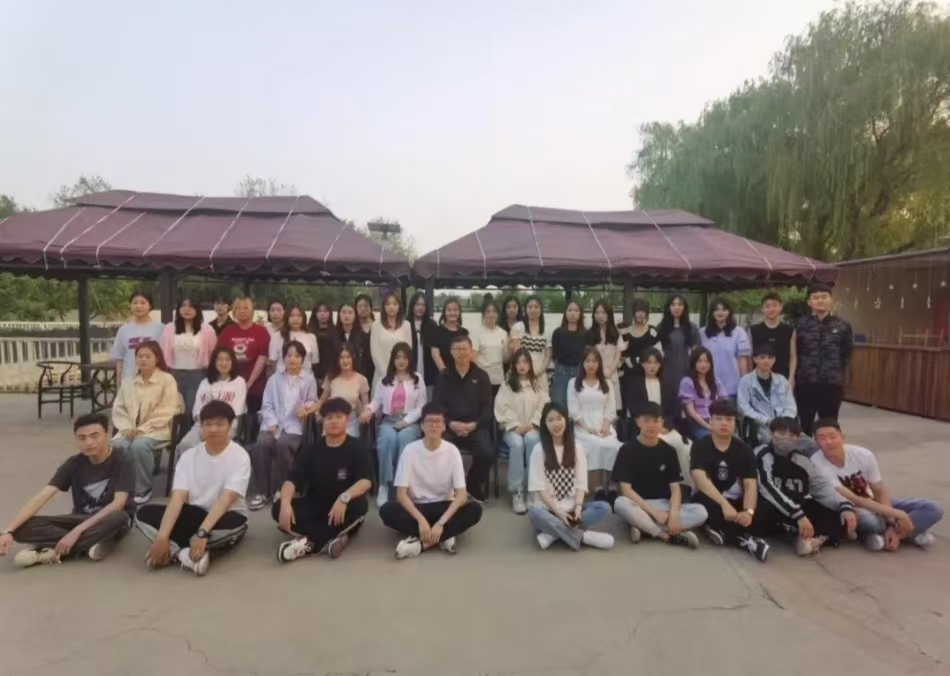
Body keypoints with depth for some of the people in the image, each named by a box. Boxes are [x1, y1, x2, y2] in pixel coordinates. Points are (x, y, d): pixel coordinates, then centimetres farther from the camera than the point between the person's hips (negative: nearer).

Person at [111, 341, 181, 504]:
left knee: (139, 445, -34)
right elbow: (118, 408, 12)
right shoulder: (129, 381, 13)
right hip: (131, 430, 4)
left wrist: (142, 429, -17)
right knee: (117, 445, -28)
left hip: (156, 430, -4)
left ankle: (143, 489, -13)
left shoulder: (167, 380, -3)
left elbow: (166, 413, -10)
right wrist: (126, 427, -6)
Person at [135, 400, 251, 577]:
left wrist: (202, 533, -37)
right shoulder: (189, 456, 0)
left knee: (233, 525, -39)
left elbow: (226, 498, -24)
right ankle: (186, 554, -28)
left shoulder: (240, 456, -13)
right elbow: (178, 497, -11)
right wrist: (162, 537, -25)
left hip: (224, 517, -4)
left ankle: (173, 552, -19)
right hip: (193, 515, 4)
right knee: (144, 514, -16)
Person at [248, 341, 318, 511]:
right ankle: (261, 492, -15)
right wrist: (272, 423, -7)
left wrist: (306, 407, -13)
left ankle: (283, 490, -16)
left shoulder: (309, 379, 11)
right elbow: (266, 405, 10)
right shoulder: (274, 379, 17)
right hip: (273, 423, 2)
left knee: (282, 445, -33)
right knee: (260, 444, -28)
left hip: (294, 425, -2)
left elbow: (313, 401, 11)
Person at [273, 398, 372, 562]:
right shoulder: (311, 449, 1)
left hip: (342, 511, -3)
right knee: (278, 508, -23)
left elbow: (366, 481, -22)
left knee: (359, 506, -35)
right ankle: (330, 539, -33)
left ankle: (309, 543, -30)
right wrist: (285, 503, -31)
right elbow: (292, 479, -9)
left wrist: (344, 498, -42)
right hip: (314, 507, 3)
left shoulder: (357, 449, -8)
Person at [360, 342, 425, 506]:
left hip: (410, 422, -1)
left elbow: (421, 406, 5)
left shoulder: (417, 379, 10)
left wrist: (406, 421, -10)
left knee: (404, 438, -36)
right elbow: (377, 401, 11)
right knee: (388, 439, -34)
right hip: (388, 420, 1)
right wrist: (369, 409, -13)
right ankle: (384, 486, -28)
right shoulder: (385, 379, 17)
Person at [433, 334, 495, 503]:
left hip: (475, 425, 0)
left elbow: (487, 407, 5)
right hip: (449, 425, 0)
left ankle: (474, 485, 5)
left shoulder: (481, 376, 11)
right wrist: (451, 423, -14)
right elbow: (437, 405, 3)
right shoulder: (444, 377, 12)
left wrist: (473, 425, -13)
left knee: (487, 453, -27)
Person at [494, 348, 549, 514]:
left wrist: (532, 424, -10)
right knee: (517, 444, -33)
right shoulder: (507, 384, 8)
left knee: (531, 440, -34)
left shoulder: (537, 384, 13)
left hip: (532, 427, 1)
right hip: (512, 428, -1)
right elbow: (502, 407, -2)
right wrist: (515, 425, -13)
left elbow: (543, 406, 4)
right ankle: (516, 492, -31)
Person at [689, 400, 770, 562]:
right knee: (703, 502, -37)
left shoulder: (744, 450, -2)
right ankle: (745, 538, -23)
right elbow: (700, 479, -26)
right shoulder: (700, 446, -10)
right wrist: (724, 504, -38)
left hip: (736, 501, 2)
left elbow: (751, 485, -12)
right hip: (710, 499, -2)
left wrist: (748, 511, -32)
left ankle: (723, 530, -14)